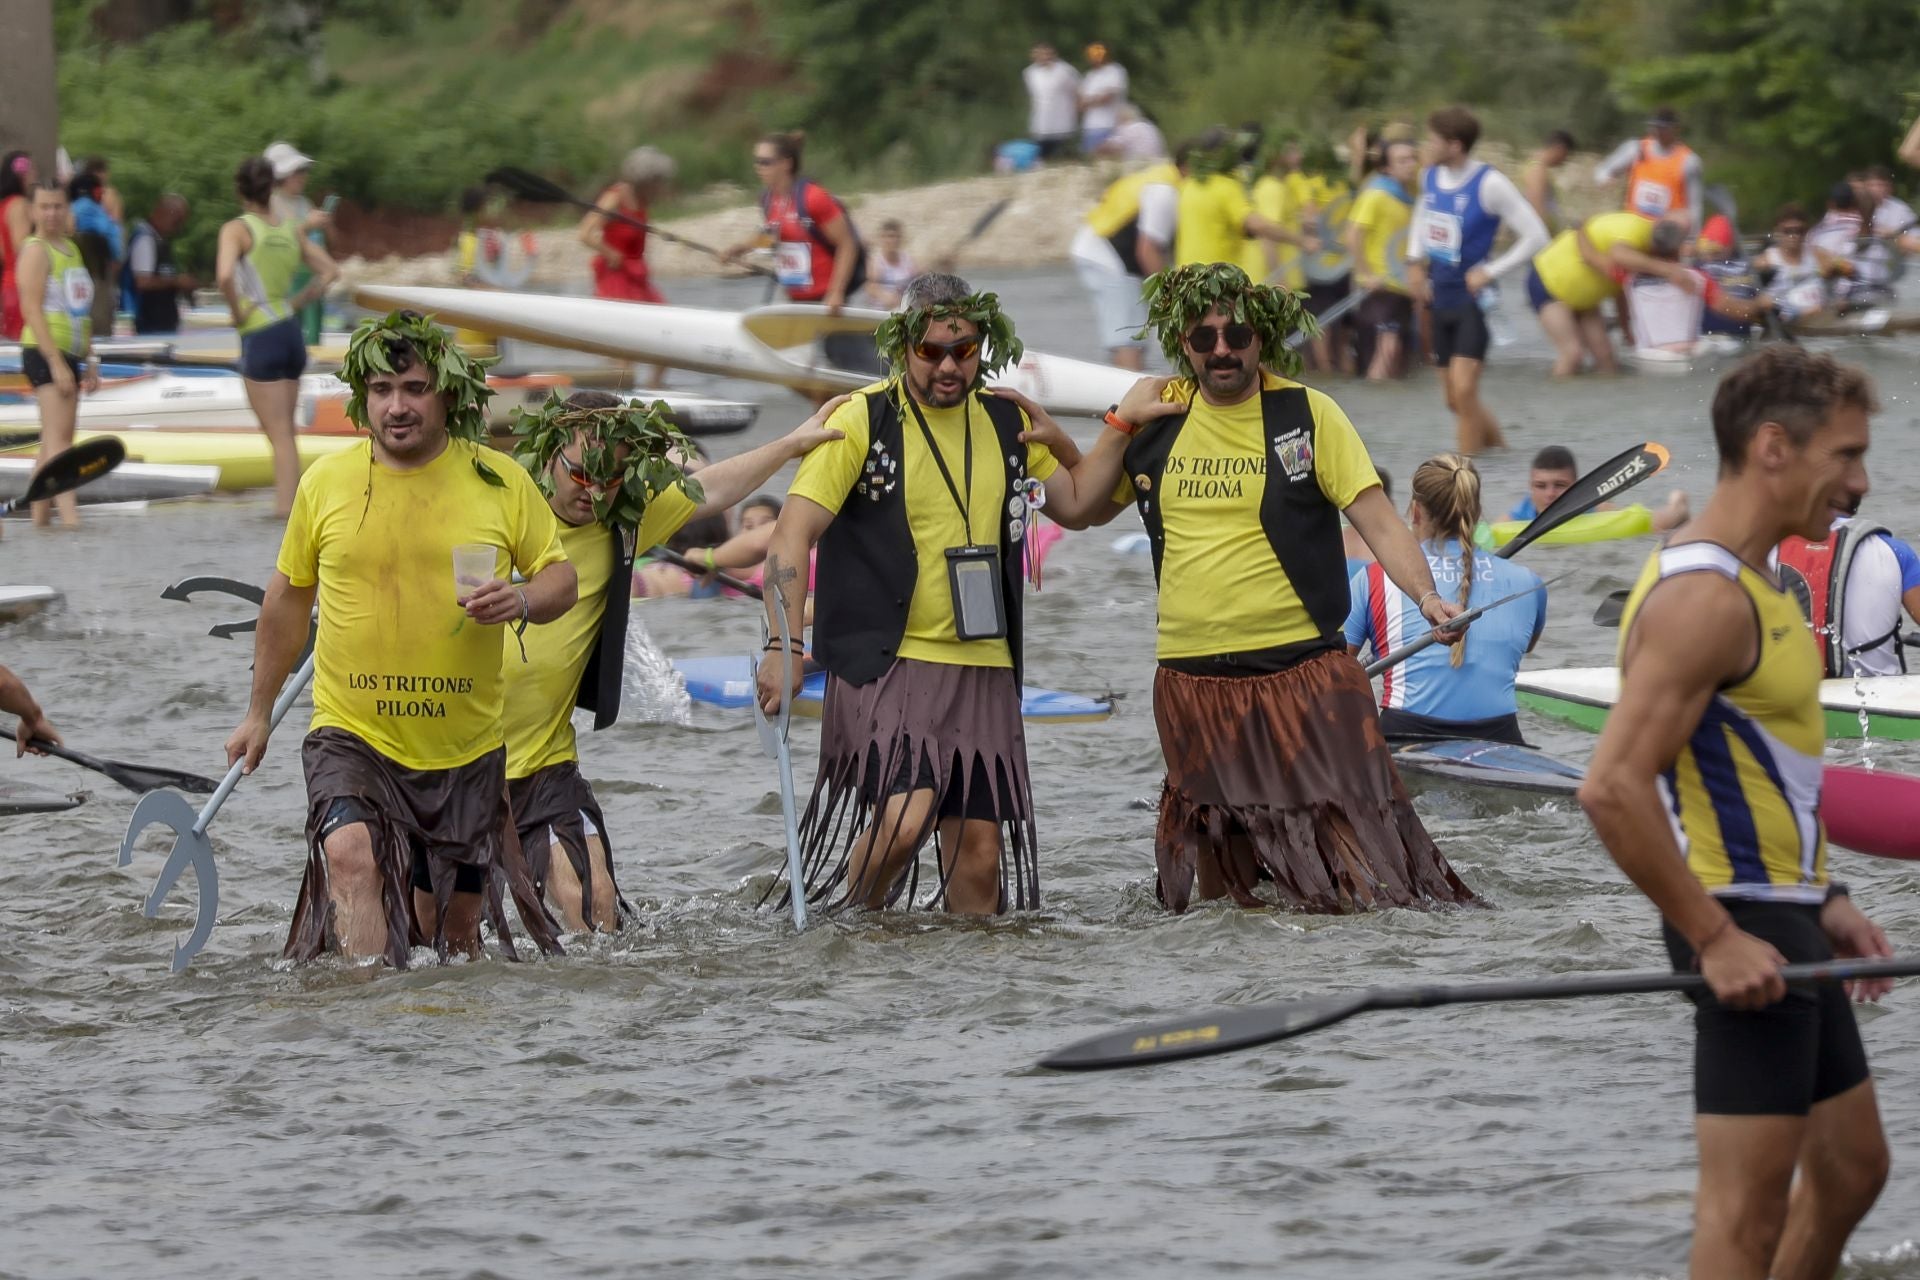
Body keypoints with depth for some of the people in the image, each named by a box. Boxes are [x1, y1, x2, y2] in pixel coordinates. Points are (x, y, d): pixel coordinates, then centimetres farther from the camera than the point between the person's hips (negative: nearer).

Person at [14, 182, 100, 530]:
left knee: (54, 440, 10)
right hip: (44, 353, -9)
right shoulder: (36, 250, -9)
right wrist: (57, 363, -21)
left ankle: (40, 514, 13)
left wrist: (90, 361, 21)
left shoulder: (71, 249, 18)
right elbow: (32, 310, -16)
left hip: (69, 356, 9)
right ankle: (69, 512, -30)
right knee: (58, 434, -19)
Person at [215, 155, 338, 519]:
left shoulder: (238, 229, -10)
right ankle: (286, 503, 16)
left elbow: (224, 275, -27)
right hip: (291, 332, 6)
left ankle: (285, 507, -7)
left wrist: (237, 311, -12)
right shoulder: (289, 230, 8)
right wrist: (298, 301, 12)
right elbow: (329, 271, 13)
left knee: (278, 433, -5)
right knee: (284, 431, 14)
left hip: (259, 336, -6)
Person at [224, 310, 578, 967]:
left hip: (466, 747, 1)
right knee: (350, 853, -30)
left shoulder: (501, 481, -2)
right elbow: (289, 596, 12)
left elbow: (561, 575, 6)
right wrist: (258, 712, 17)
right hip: (351, 735, -1)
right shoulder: (326, 482, -1)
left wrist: (524, 602, -19)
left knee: (452, 930, 10)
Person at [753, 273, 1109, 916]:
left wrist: (1061, 446, 4)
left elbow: (1078, 507, 25)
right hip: (886, 662, -5)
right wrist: (783, 647, -20)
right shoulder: (863, 420, -5)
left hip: (983, 669, 5)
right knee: (903, 818, -24)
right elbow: (793, 532, -10)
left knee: (979, 855, 2)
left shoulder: (1006, 422, 11)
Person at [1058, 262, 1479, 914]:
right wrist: (1122, 424, 4)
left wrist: (1426, 596, -21)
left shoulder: (1307, 413, -1)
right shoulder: (1162, 415, 9)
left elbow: (1378, 522, -5)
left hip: (1303, 671, -3)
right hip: (1191, 681, 3)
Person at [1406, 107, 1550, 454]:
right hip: (1441, 299, 7)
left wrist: (1489, 272, -17)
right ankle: (1499, 445, 30)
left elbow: (1535, 236, -13)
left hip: (1473, 300, -7)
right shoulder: (1431, 177, 5)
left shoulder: (1490, 184, -16)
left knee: (1463, 390, -16)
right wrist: (1415, 262, 11)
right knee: (1454, 399, 11)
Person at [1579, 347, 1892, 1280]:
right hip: (1744, 929, -11)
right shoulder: (1703, 598, -19)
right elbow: (1613, 789, -26)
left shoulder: (1750, 583, 15)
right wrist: (1715, 940, -23)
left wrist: (1824, 902, 18)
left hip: (1783, 921, 11)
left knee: (1851, 1167, 18)